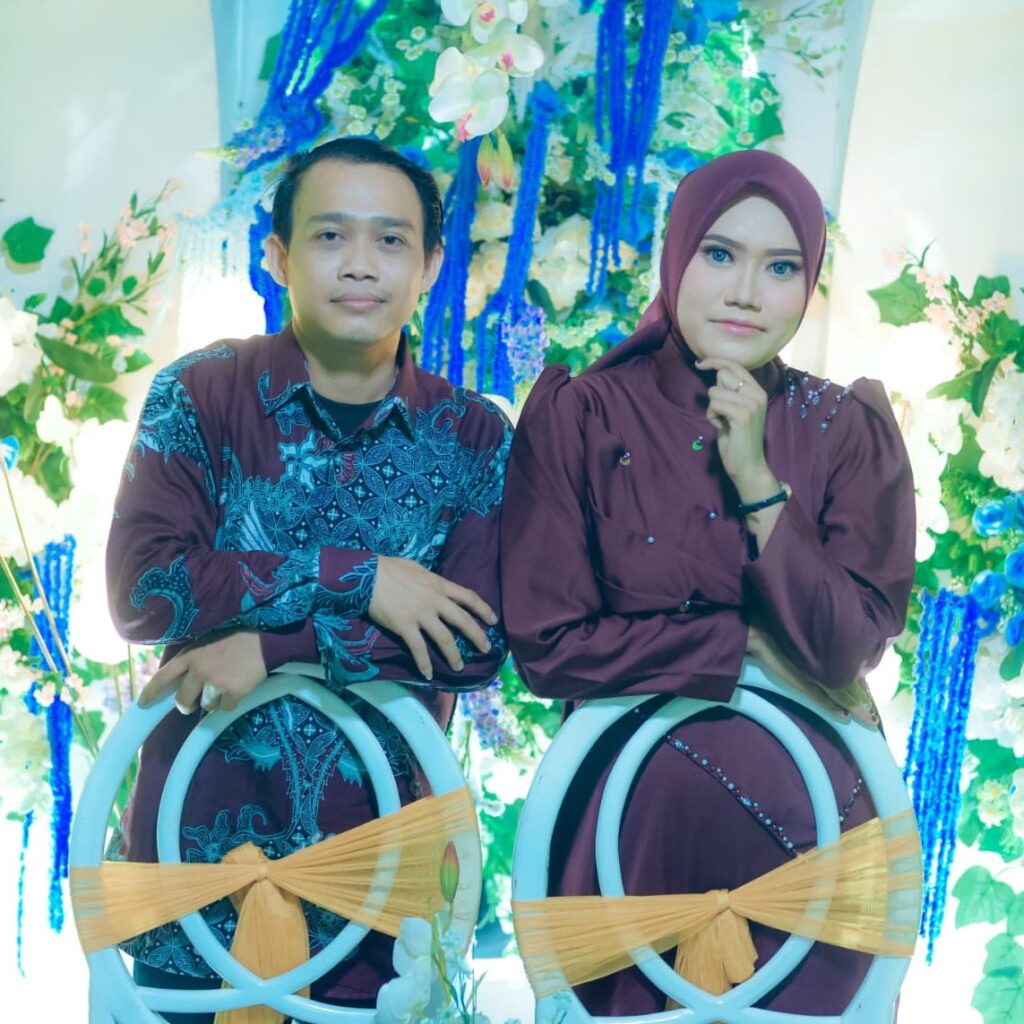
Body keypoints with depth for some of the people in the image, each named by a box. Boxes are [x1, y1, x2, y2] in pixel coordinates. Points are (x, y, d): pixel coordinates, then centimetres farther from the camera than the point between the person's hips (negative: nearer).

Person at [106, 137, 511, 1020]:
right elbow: (143, 591, -14)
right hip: (201, 840, -1)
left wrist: (274, 645, -18)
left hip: (381, 864, 1)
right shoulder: (199, 397, -3)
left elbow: (479, 643, -10)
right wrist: (356, 579, -18)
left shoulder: (472, 436, 0)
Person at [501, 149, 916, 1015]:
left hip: (811, 786, 0)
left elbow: (844, 654, -7)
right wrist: (749, 646, -9)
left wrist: (758, 481, -15)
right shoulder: (580, 414, -3)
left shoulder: (851, 432, 2)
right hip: (631, 776, 0)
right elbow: (547, 643, -8)